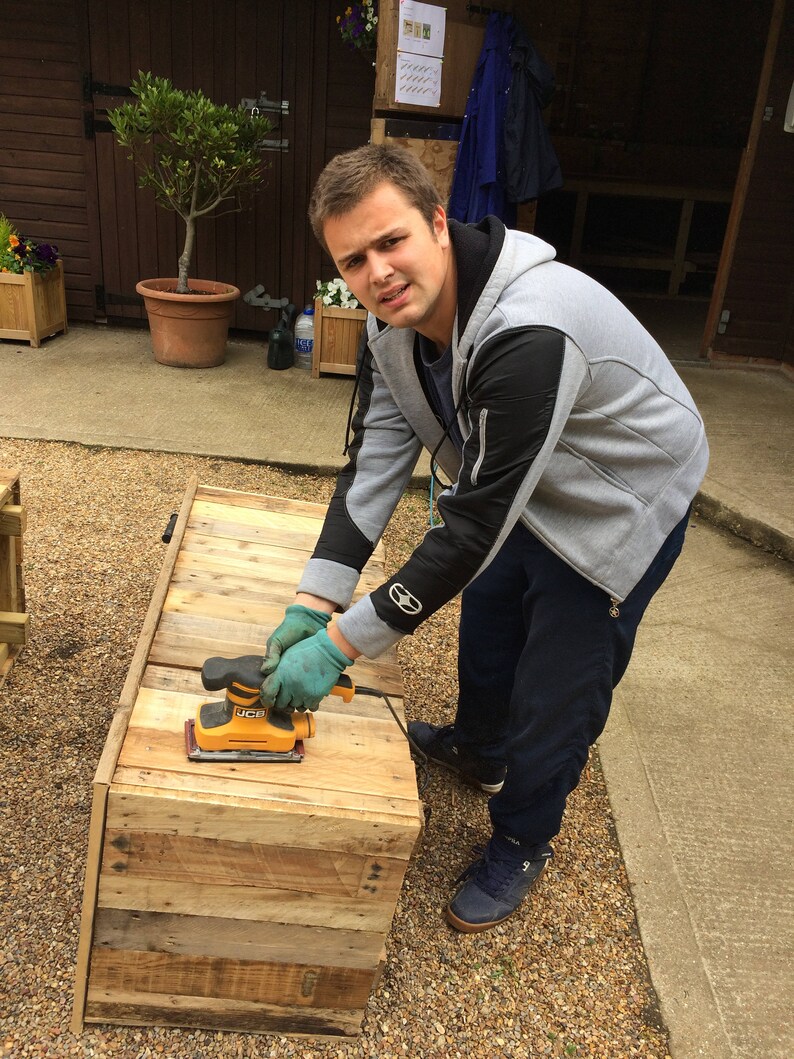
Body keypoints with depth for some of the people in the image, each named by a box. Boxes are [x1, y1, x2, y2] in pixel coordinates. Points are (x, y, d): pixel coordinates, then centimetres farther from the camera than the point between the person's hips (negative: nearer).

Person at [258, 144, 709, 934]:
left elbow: (477, 522, -39)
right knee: (485, 632, 25)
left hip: (620, 506, -7)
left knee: (554, 691, 3)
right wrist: (311, 605, -21)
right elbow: (376, 463, -13)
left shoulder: (530, 333, -41)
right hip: (525, 492, 8)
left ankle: (519, 844, 32)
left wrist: (341, 644, -35)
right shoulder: (395, 320, -14)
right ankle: (479, 751, 56)